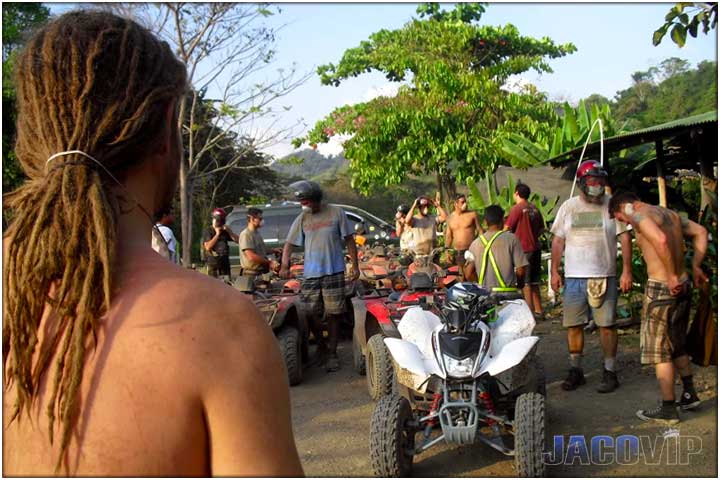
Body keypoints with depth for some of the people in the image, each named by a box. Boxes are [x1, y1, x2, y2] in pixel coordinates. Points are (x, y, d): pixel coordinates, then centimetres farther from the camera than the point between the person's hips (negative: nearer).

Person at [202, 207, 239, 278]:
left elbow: (237, 240, 1)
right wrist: (217, 234, -13)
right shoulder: (208, 232, -2)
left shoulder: (225, 232, 9)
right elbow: (208, 247, -16)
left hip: (225, 263, 4)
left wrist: (229, 231, -8)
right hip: (213, 264, -4)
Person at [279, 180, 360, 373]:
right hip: (310, 274, 2)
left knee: (334, 313, 2)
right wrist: (285, 265, -6)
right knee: (311, 314, 2)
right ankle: (321, 345, 27)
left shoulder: (336, 213, 0)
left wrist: (355, 265, 0)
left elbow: (349, 240, 4)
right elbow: (289, 243, 8)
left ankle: (332, 352, 15)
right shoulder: (302, 219, 7)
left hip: (334, 272, -2)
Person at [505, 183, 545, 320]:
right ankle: (538, 310, 19)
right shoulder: (534, 208, 10)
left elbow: (507, 228, -12)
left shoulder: (517, 208, -13)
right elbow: (542, 228, 18)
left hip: (524, 249, -8)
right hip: (535, 248, 8)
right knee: (534, 282, 14)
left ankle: (530, 312, -3)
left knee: (525, 283, -3)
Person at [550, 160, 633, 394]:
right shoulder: (568, 206, 7)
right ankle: (576, 370, 19)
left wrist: (627, 271, -8)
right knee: (573, 325, 6)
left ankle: (609, 372, 13)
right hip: (574, 277, 2)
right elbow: (558, 240, 10)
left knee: (607, 325, 1)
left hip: (604, 277, -2)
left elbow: (625, 238, -1)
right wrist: (554, 271, 5)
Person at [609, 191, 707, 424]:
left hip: (662, 288, -9)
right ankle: (689, 394, 33)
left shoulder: (639, 215, -13)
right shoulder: (669, 213, 15)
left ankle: (668, 410, 10)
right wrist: (695, 266, 16)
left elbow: (661, 240, -30)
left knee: (660, 351, 2)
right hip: (683, 285, 9)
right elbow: (701, 232, 20)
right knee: (677, 344, 24)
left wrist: (672, 276, -22)